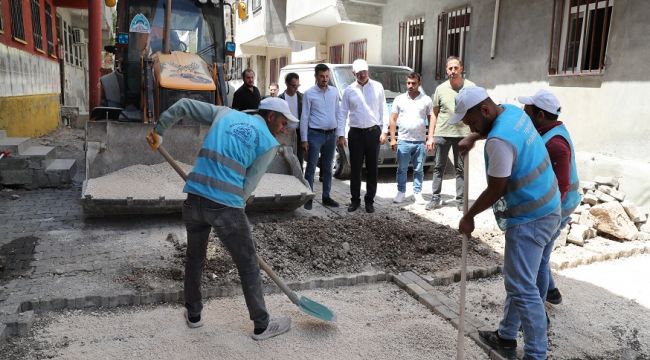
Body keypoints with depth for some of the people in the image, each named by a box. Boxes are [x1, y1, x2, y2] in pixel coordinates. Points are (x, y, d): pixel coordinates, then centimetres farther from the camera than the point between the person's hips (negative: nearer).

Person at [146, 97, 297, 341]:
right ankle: (262, 325, 22)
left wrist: (158, 131, 27)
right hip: (226, 206, -5)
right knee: (248, 266, 10)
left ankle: (193, 314, 38)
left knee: (194, 258, 24)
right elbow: (247, 186, -1)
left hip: (194, 199, 5)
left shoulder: (226, 114, 16)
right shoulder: (269, 143, 3)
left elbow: (183, 106, 17)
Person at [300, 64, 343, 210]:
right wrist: (304, 139, -8)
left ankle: (326, 197, 23)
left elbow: (338, 113, 9)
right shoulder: (309, 93, -4)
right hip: (315, 134, -4)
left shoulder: (334, 92, 6)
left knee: (327, 168, 13)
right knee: (311, 167, 0)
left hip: (331, 134, 4)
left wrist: (340, 133, 3)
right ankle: (308, 198, 7)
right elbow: (304, 117, -5)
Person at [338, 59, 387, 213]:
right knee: (355, 168, 5)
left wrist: (384, 131, -1)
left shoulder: (377, 87, 3)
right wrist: (341, 135, 1)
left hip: (373, 131, 0)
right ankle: (355, 200, 16)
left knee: (372, 168, 5)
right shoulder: (349, 90, 4)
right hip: (355, 132, 1)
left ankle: (369, 200, 15)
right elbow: (343, 113, 6)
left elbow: (383, 110, 5)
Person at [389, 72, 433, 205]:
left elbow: (431, 119, 5)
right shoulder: (399, 99, 6)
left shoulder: (426, 100, 5)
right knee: (402, 169, 5)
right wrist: (392, 139, -1)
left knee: (418, 169, 7)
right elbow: (393, 119, 6)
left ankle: (417, 193, 17)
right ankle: (401, 192, 16)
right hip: (403, 141, 0)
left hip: (420, 141, 0)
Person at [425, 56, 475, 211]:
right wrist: (430, 137, 2)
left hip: (462, 135, -1)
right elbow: (434, 114, 7)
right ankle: (435, 198, 18)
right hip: (441, 134, 1)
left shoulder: (470, 87, -1)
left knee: (461, 169, 7)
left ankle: (460, 200, 16)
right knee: (439, 168, 9)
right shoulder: (440, 89, 4)